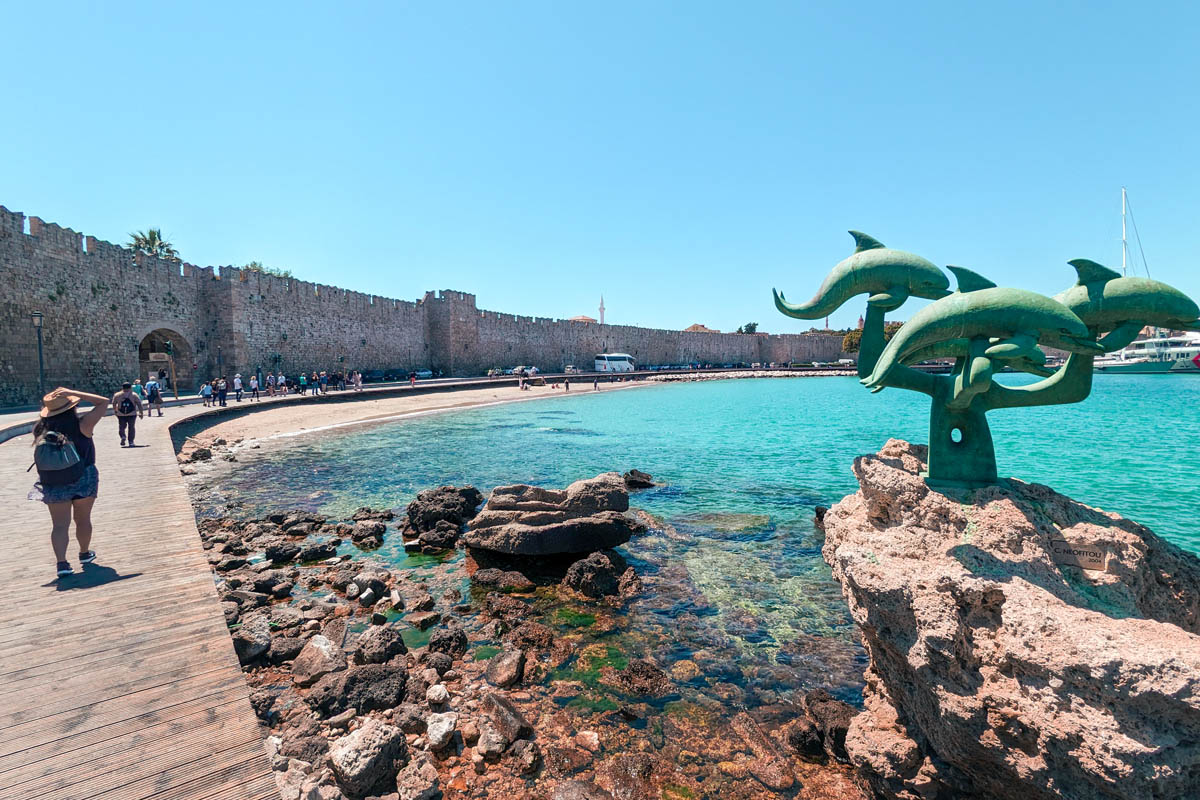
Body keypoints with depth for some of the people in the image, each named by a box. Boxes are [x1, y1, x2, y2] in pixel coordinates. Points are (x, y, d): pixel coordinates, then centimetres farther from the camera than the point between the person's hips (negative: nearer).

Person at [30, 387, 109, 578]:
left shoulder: (42, 431, -4)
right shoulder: (81, 425, -14)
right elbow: (103, 402, -9)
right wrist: (73, 393, -11)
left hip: (54, 485, 2)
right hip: (83, 480, -2)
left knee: (59, 525, 4)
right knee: (83, 519, 15)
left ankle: (61, 562, -7)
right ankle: (84, 554, 31)